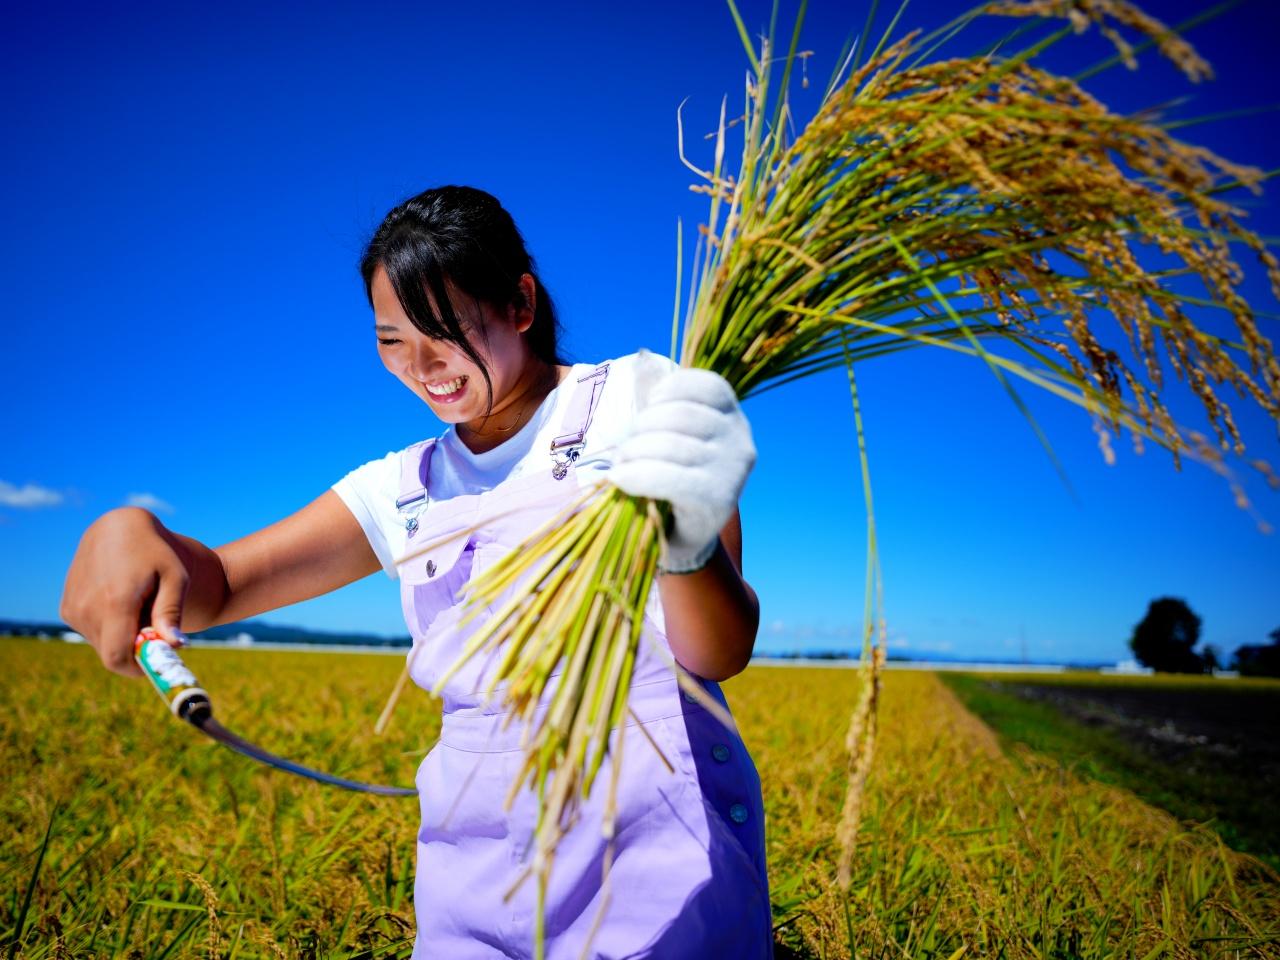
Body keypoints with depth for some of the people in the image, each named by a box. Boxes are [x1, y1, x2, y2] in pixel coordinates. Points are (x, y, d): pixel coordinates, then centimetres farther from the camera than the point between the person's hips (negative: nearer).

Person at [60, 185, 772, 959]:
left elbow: (722, 653, -16)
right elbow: (216, 588, 6)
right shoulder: (404, 494, 8)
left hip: (660, 851, -3)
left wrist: (689, 543, -39)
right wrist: (131, 535, -17)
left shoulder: (640, 401, -7)